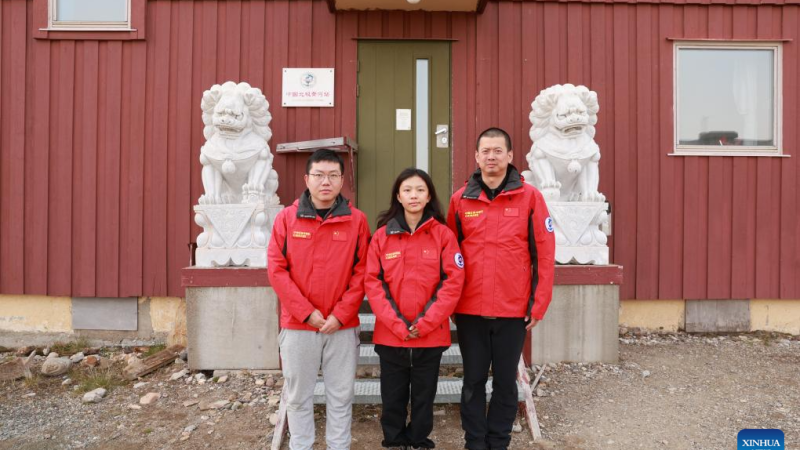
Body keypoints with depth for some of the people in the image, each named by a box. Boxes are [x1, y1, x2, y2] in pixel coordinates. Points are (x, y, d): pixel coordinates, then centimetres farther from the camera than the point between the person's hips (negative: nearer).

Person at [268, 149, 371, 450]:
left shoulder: (357, 220, -1)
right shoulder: (287, 218, -1)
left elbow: (362, 272, -2)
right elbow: (276, 269, -5)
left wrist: (340, 314, -11)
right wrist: (307, 312, -11)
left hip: (343, 326, 0)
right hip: (297, 325, 0)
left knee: (341, 396, 11)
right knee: (299, 396, 12)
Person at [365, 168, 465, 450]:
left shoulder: (443, 234, -1)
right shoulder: (382, 235, 1)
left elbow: (453, 282, -6)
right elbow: (372, 282, -3)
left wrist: (425, 323, -13)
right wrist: (397, 324, -13)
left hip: (431, 336, 0)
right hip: (390, 334, 1)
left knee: (424, 397, 13)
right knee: (393, 397, 12)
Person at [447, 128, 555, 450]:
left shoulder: (530, 197, -2)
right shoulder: (460, 199, 3)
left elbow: (544, 254, -3)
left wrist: (538, 304, -5)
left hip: (514, 310, -1)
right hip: (470, 309, 1)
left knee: (506, 382, 12)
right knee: (474, 381, 11)